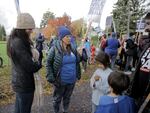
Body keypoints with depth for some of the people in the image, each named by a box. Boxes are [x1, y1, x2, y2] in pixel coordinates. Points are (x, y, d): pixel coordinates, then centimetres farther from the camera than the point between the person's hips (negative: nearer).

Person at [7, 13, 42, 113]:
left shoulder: (15, 40, 6)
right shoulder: (18, 43, -25)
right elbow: (30, 66, -24)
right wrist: (39, 64, -5)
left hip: (18, 82, 9)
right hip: (24, 84, -9)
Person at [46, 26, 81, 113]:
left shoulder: (73, 48, -1)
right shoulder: (55, 49, -15)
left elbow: (77, 62, 9)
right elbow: (49, 64, -10)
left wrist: (78, 75, 9)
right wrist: (51, 78, -16)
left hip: (72, 80, 4)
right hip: (60, 81, -4)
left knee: (67, 97, 23)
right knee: (57, 98, 17)